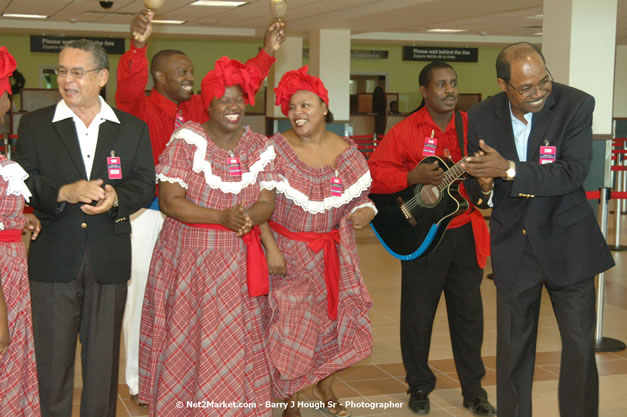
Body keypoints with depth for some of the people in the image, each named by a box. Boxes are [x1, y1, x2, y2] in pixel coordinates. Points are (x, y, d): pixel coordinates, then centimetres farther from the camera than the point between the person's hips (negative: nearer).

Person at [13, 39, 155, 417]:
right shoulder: (34, 125, 4)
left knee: (104, 357, 9)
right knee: (52, 357, 6)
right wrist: (64, 193, -21)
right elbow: (21, 184, -4)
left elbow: (146, 184, 3)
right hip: (53, 258, -1)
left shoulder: (133, 129, 8)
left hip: (109, 260, 1)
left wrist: (117, 198, -17)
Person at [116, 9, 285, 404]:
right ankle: (140, 380, 17)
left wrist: (267, 53, -1)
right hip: (148, 214, -5)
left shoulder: (201, 108, 7)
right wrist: (138, 45, -46)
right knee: (144, 293, 3)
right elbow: (128, 86, -29)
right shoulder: (140, 107, -9)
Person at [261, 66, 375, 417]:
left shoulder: (347, 152, -3)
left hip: (335, 253, 3)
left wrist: (365, 211, -18)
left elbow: (360, 197, 5)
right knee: (291, 326, -1)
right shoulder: (276, 150, -12)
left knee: (340, 321, 7)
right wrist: (270, 249, -17)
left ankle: (325, 387, 36)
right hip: (289, 253, -3)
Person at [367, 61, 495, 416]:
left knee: (469, 314, 9)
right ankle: (419, 387, 24)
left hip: (466, 234, 2)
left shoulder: (473, 126, 3)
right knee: (418, 314, 6)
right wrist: (413, 177, -22)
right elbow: (374, 173, -8)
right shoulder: (405, 131, -5)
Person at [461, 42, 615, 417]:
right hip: (513, 246, 2)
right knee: (513, 348, 12)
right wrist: (484, 188, -19)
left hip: (567, 242, -2)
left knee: (580, 345, 2)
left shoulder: (576, 105, -14)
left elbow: (574, 172, -24)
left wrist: (509, 169, -31)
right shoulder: (482, 117, -5)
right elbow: (477, 183, 4)